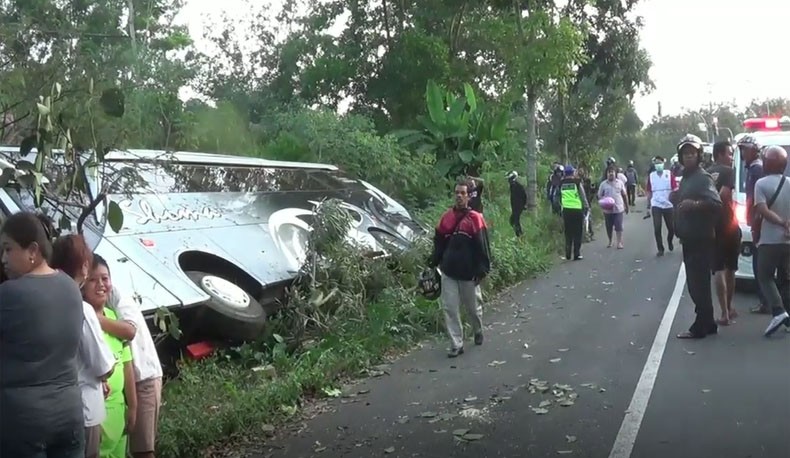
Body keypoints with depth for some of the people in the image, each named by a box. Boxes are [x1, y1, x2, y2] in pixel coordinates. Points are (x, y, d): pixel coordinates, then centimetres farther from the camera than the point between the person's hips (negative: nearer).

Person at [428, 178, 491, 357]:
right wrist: (434, 262, 11)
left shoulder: (475, 218, -8)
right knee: (450, 308, 0)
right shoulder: (447, 217, 5)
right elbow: (439, 242, 13)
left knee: (472, 306, 15)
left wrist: (482, 270, -13)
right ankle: (456, 345, 8)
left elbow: (482, 247, -9)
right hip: (448, 272, 3)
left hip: (468, 273, -3)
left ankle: (478, 331, 43)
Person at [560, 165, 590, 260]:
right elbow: (583, 196, -1)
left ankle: (568, 254, 11)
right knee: (577, 233, 4)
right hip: (577, 209, -3)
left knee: (568, 233, 11)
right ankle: (577, 254, 4)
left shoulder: (561, 184, 4)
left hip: (566, 210, 3)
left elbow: (559, 198, 9)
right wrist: (587, 207, 10)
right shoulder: (577, 182, -6)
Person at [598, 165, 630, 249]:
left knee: (618, 226, -6)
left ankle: (619, 242, -1)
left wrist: (626, 206, 12)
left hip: (618, 208, 0)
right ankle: (610, 242, 23)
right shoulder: (603, 184, 2)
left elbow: (624, 195, 11)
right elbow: (599, 195, 4)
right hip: (607, 209, 0)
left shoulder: (620, 183, 5)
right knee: (609, 227, 8)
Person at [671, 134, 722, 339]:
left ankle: (700, 327, 0)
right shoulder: (686, 176, 16)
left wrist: (694, 204, -38)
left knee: (698, 284, -6)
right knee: (696, 283, 15)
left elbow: (716, 203, -26)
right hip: (689, 238, 10)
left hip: (701, 239, -10)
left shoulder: (703, 177, -12)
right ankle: (708, 324, 25)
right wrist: (677, 199, 9)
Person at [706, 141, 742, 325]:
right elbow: (723, 194, -20)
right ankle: (729, 308, 26)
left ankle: (725, 313, -6)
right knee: (730, 269, 14)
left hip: (712, 227, 3)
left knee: (719, 270, 1)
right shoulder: (728, 171, -7)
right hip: (729, 226, -2)